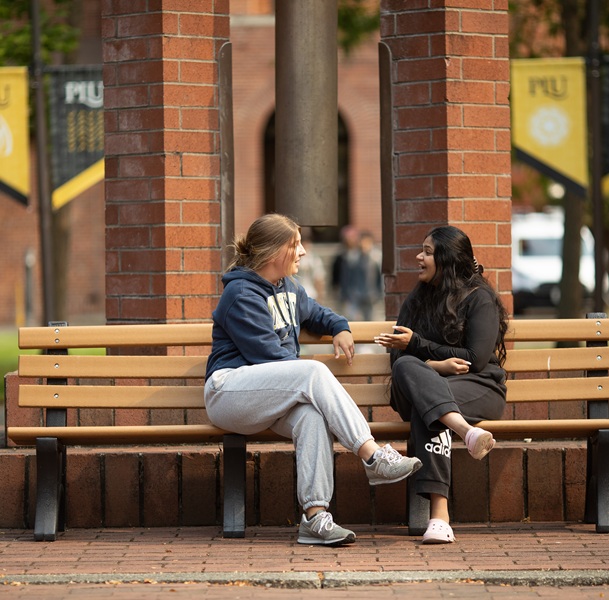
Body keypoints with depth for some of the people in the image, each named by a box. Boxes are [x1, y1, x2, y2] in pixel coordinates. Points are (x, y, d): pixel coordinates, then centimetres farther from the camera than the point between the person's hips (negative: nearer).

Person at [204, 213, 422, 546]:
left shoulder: (289, 289, 20)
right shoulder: (240, 294, -8)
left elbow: (315, 313, 42)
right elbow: (267, 356, -14)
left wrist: (340, 328, 21)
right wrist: (313, 378, -13)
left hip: (270, 401, 7)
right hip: (229, 391, -7)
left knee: (312, 413, -30)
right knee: (314, 371, -31)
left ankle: (315, 515, -42)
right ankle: (373, 457, -35)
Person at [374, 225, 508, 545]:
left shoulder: (479, 299, 4)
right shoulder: (416, 301, 21)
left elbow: (475, 360, -7)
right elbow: (398, 356, 9)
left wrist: (417, 344, -7)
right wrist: (435, 365, -13)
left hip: (478, 388, -4)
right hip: (423, 383, 4)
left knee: (424, 408, -38)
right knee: (406, 367, -35)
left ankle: (439, 515, -57)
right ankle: (467, 431, -61)